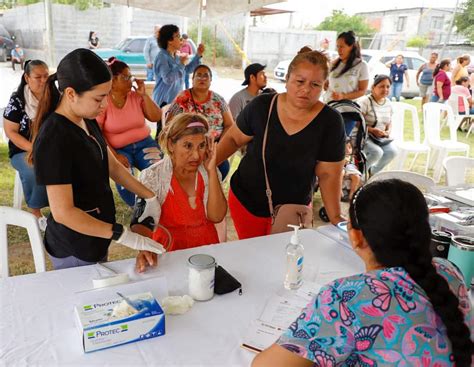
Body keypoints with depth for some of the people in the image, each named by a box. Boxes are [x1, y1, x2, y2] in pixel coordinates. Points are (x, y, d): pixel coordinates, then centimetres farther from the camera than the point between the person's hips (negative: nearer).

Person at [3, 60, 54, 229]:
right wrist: (35, 150, -20)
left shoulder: (56, 97, 2)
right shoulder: (17, 100, -8)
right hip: (24, 151, -3)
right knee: (35, 172, -35)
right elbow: (10, 132, -8)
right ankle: (35, 213, -11)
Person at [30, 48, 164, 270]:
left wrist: (149, 197, 3)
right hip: (74, 251, -8)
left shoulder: (87, 121, -1)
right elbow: (63, 213, -27)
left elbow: (112, 165, 9)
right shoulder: (54, 139, -27)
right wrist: (125, 236, -26)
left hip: (95, 236, 8)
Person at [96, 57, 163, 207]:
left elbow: (156, 118, -1)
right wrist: (114, 155, -18)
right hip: (119, 149, -3)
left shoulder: (136, 96, 3)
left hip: (144, 143, 3)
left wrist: (144, 95, -9)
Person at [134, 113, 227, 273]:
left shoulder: (208, 172, -1)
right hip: (170, 253, -2)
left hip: (207, 247, 2)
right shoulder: (152, 177, -11)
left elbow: (216, 216, -8)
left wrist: (212, 171, -14)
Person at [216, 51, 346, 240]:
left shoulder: (330, 122, -16)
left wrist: (336, 217, -17)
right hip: (245, 201, 1)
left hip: (293, 210, 0)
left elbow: (328, 174, -11)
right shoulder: (261, 106, -15)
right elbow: (233, 139, -1)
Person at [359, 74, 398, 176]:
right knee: (377, 152, -30)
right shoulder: (365, 101, -13)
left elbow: (389, 122, 20)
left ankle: (373, 172, 6)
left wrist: (388, 131, -1)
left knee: (392, 151, -18)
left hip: (381, 138, 6)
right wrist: (372, 130, -25)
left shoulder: (388, 103, 8)